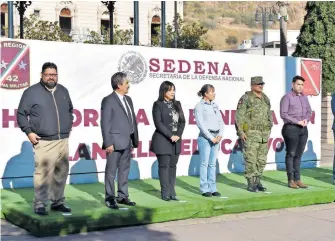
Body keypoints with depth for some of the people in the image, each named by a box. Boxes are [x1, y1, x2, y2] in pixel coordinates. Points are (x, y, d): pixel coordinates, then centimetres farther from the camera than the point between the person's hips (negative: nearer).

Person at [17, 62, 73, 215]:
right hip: (44, 142, -5)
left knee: (61, 173, 8)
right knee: (43, 174, -9)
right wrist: (29, 132, -8)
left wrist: (69, 127, 18)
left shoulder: (63, 91, 13)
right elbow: (21, 114, 0)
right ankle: (40, 205, -1)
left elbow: (70, 110, 27)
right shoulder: (32, 92, -3)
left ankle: (58, 202, 19)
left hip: (63, 141, 5)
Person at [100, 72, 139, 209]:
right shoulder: (108, 100, -9)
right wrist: (108, 143, -17)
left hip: (127, 142, 8)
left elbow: (133, 120, 14)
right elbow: (105, 123, -12)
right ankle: (110, 198, 9)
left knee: (124, 171, 13)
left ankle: (122, 196, 21)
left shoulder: (128, 99, 14)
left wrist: (135, 140, 10)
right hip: (115, 142, -7)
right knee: (111, 171, 1)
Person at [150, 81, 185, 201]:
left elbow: (182, 121, 9)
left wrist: (178, 135, -6)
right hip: (163, 140, -5)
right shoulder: (158, 104, -4)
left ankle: (172, 192, 10)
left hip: (176, 141, 5)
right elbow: (158, 123, -11)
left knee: (173, 166, 6)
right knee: (164, 166, -2)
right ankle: (166, 193, 2)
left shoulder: (177, 104, 12)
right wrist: (170, 136, -15)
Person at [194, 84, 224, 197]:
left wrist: (220, 135, -1)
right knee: (204, 163, -2)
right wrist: (211, 137, -11)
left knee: (213, 163, 9)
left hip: (216, 137, 6)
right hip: (205, 137, -6)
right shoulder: (199, 106, -5)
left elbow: (220, 121, 14)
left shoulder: (215, 105, 14)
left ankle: (212, 188, 13)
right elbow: (201, 124, -10)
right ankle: (204, 189, 4)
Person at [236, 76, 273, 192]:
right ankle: (251, 184, 1)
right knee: (251, 159, -6)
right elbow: (239, 115, -11)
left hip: (264, 134, 7)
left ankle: (257, 182, 17)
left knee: (261, 160, 8)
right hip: (250, 133, -6)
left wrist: (269, 129, 16)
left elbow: (269, 115, 22)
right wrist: (241, 131, -16)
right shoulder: (246, 98, -7)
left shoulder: (265, 98, 13)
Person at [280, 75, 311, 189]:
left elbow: (309, 111, 17)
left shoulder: (304, 97, 14)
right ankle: (290, 180, 4)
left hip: (303, 129, 6)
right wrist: (297, 122, -15)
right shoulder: (287, 97, -6)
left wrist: (306, 119, -5)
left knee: (298, 155, 8)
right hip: (291, 128, -6)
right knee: (291, 154, -1)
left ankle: (297, 179, 13)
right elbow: (283, 114, -12)